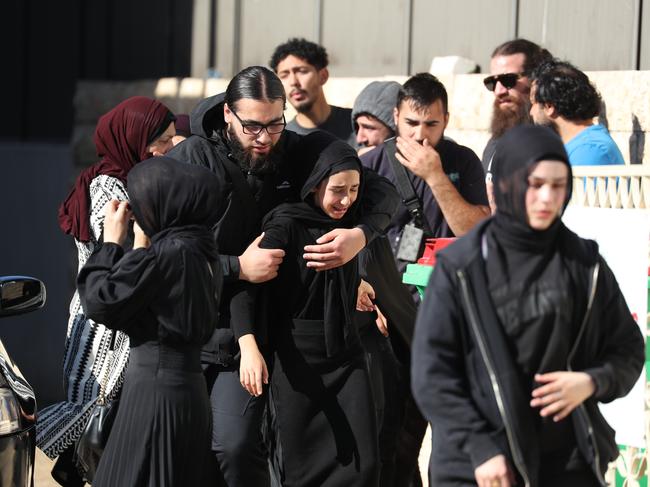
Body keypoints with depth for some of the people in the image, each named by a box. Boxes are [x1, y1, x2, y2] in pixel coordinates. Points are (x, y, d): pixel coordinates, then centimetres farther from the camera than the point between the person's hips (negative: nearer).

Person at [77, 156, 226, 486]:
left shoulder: (166, 253, -15)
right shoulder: (200, 249, 10)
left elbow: (102, 303, -13)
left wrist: (112, 242, -2)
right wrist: (142, 245, 15)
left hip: (155, 388, -9)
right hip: (189, 387, 9)